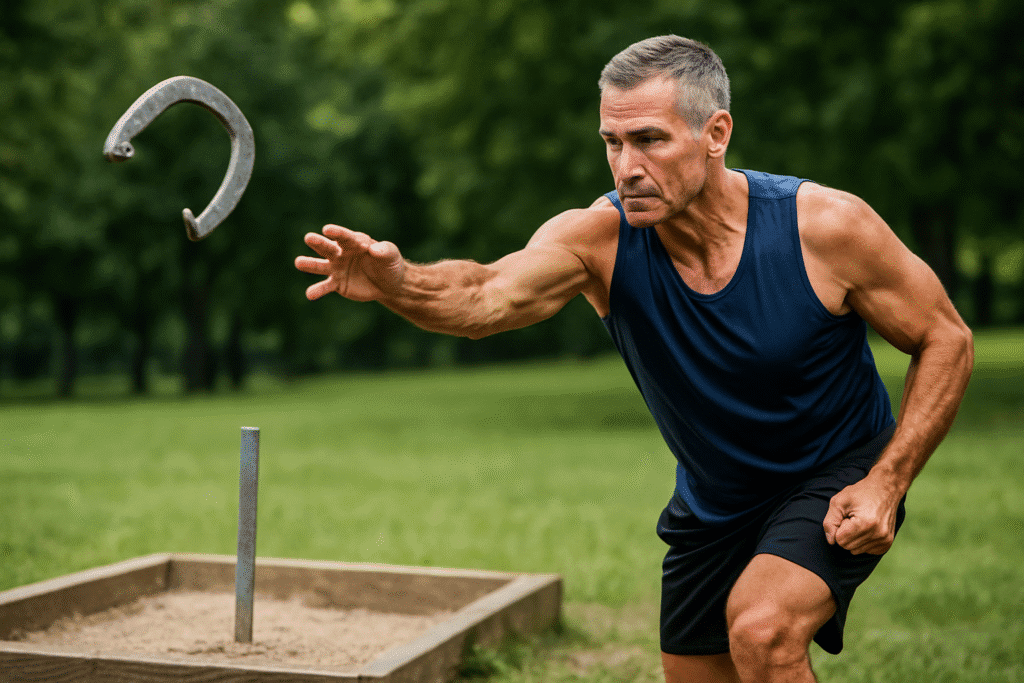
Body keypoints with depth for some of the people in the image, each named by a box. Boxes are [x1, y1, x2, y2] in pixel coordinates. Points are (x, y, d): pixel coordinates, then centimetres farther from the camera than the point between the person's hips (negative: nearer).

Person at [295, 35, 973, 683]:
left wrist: (885, 484, -20)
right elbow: (487, 294, -41)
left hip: (838, 480, -3)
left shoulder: (824, 225, -25)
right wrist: (400, 282, -63)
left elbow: (947, 341, -13)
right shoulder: (600, 237, -22)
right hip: (712, 503, 4)